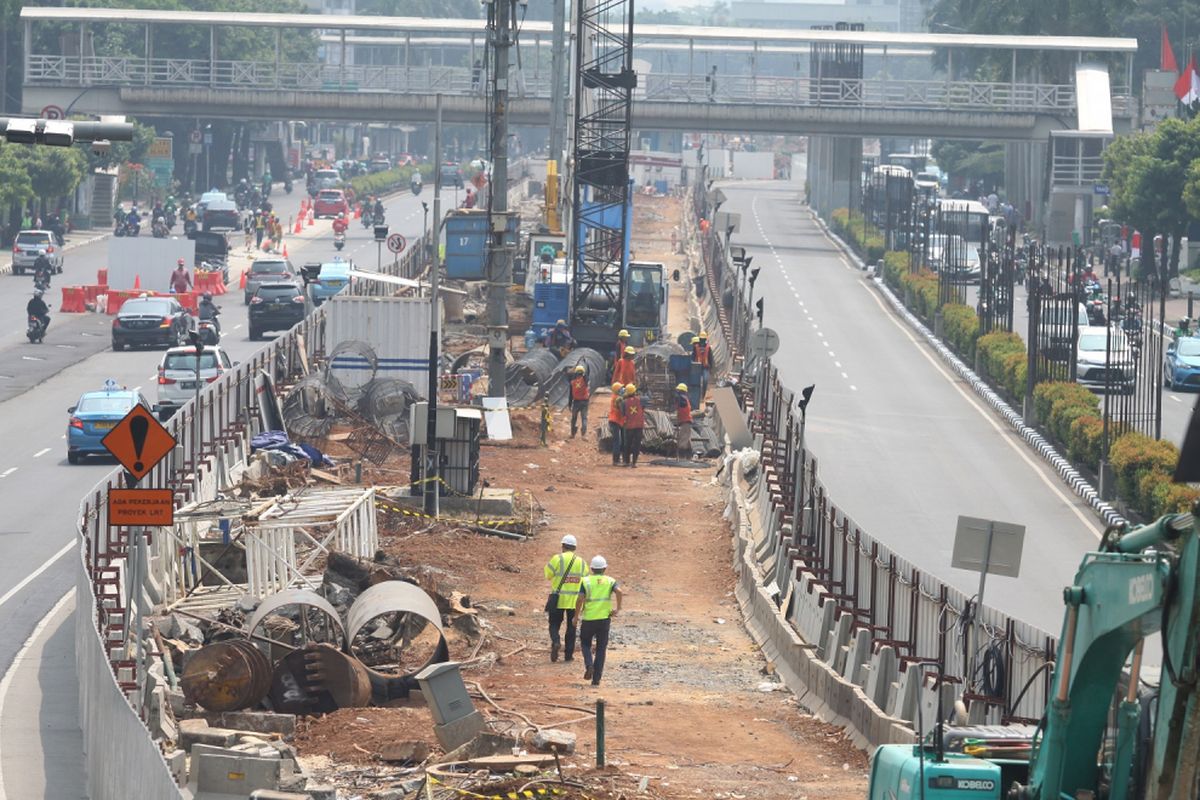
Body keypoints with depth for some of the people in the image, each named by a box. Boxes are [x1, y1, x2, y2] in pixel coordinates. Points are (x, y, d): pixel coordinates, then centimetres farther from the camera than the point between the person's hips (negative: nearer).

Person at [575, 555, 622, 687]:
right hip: (604, 618, 1)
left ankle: (589, 665, -9)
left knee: (585, 643, 18)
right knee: (601, 648, 9)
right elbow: (618, 591, -16)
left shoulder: (586, 581, 0)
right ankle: (596, 678, 6)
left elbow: (580, 599, -10)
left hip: (588, 618, -1)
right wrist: (618, 608, -7)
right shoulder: (610, 581, 4)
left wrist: (576, 616, 0)